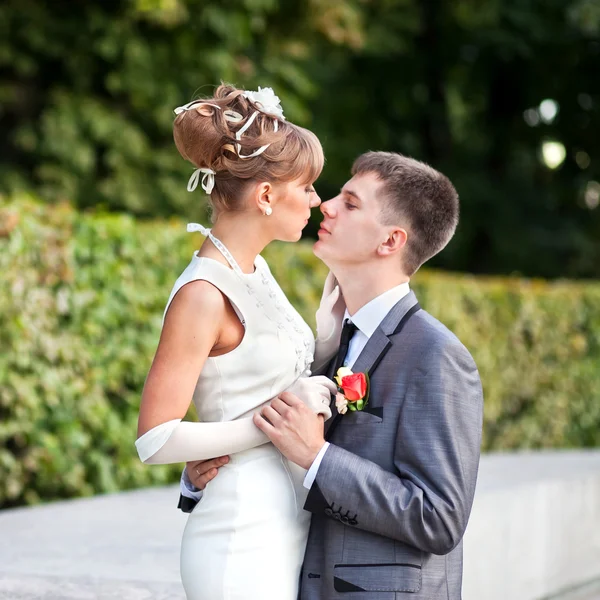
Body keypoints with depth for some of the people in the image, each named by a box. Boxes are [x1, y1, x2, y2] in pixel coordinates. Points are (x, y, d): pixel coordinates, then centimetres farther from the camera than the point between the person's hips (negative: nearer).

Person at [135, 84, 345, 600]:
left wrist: (336, 308, 4)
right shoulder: (204, 294, -16)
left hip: (286, 530, 9)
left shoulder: (255, 271, 10)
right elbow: (156, 439, -19)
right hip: (243, 541, -9)